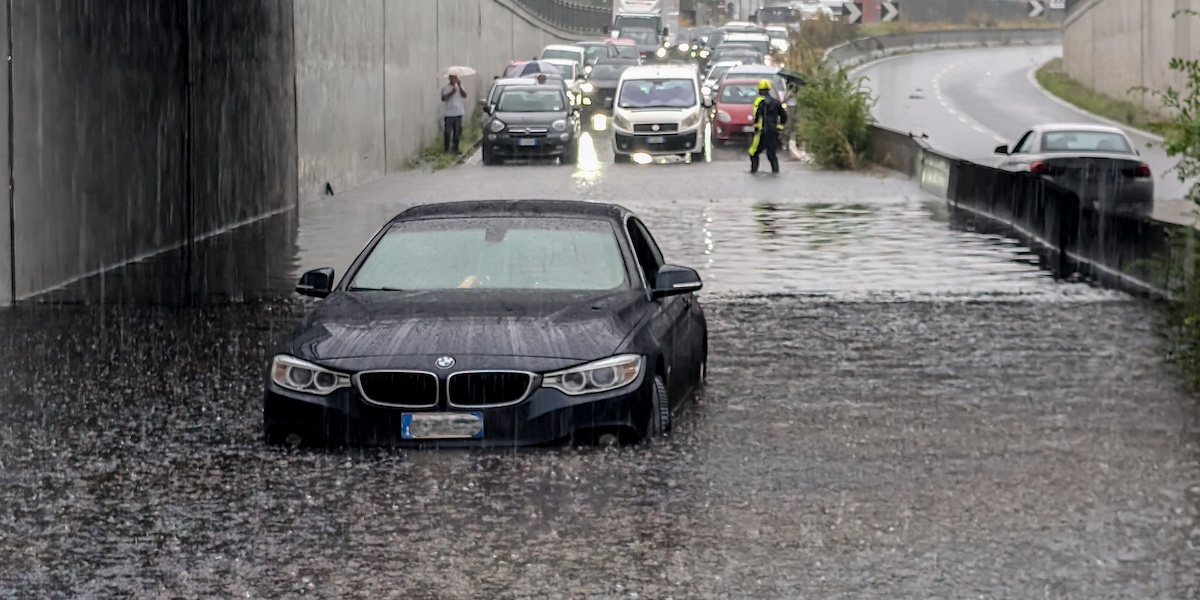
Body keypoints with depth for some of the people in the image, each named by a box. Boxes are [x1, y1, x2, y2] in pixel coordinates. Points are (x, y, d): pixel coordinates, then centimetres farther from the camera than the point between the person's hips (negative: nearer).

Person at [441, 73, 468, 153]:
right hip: (449, 114, -4)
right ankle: (446, 149, 5)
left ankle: (456, 149, 15)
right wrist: (452, 92, -21)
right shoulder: (446, 88, -3)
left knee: (457, 132, 8)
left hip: (458, 113, 4)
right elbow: (443, 98, -14)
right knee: (448, 133, -3)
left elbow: (465, 95, -4)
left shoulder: (459, 86, 9)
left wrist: (460, 87, -13)